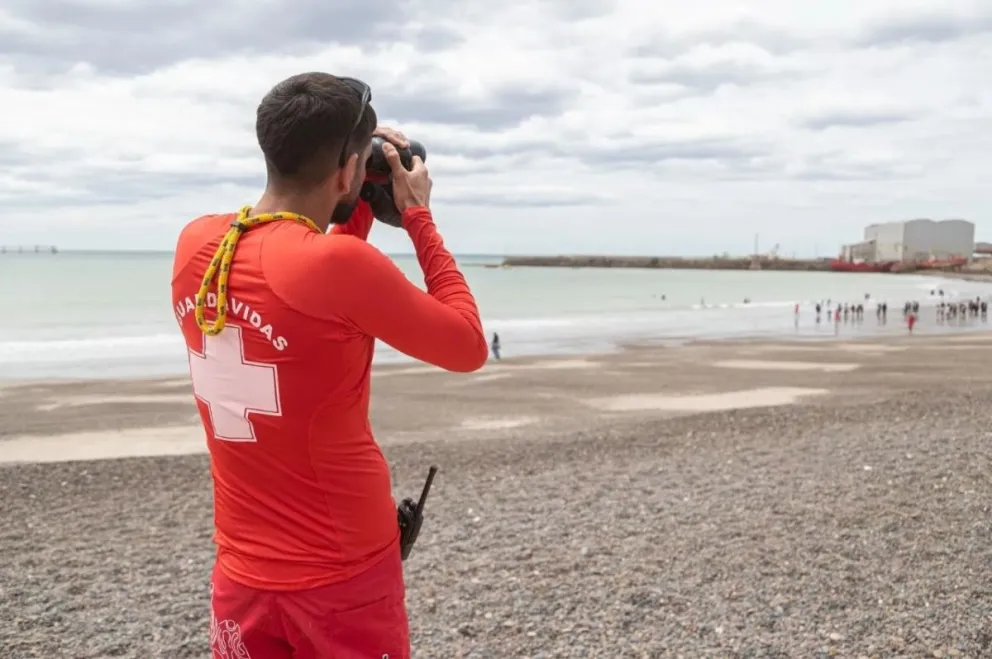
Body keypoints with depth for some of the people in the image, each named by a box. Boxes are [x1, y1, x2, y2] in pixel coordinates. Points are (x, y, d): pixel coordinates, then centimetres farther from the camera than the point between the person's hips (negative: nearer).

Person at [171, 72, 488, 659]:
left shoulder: (196, 245, -3)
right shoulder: (341, 264, -24)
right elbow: (469, 348, -10)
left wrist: (363, 207, 10)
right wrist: (419, 217, -4)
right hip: (342, 580, -5)